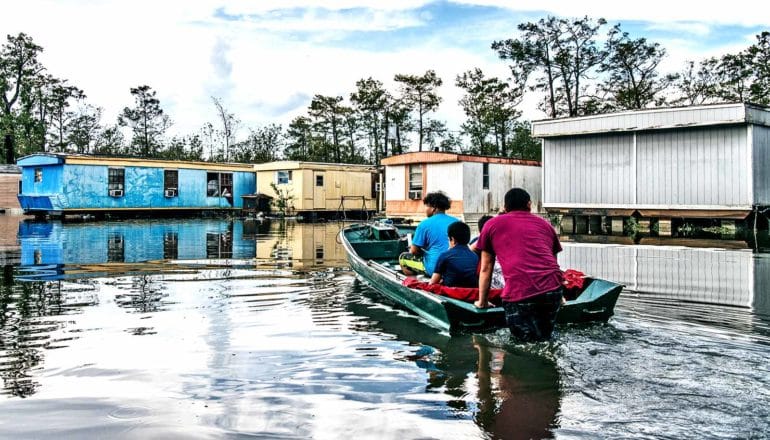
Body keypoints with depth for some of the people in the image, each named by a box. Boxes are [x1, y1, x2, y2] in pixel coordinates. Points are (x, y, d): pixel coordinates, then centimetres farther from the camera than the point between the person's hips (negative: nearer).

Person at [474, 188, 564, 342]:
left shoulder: (492, 225, 18)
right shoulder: (545, 224, 26)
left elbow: (486, 268, 21)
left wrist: (482, 302, 31)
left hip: (519, 293, -3)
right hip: (552, 289, 4)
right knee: (545, 338, 19)